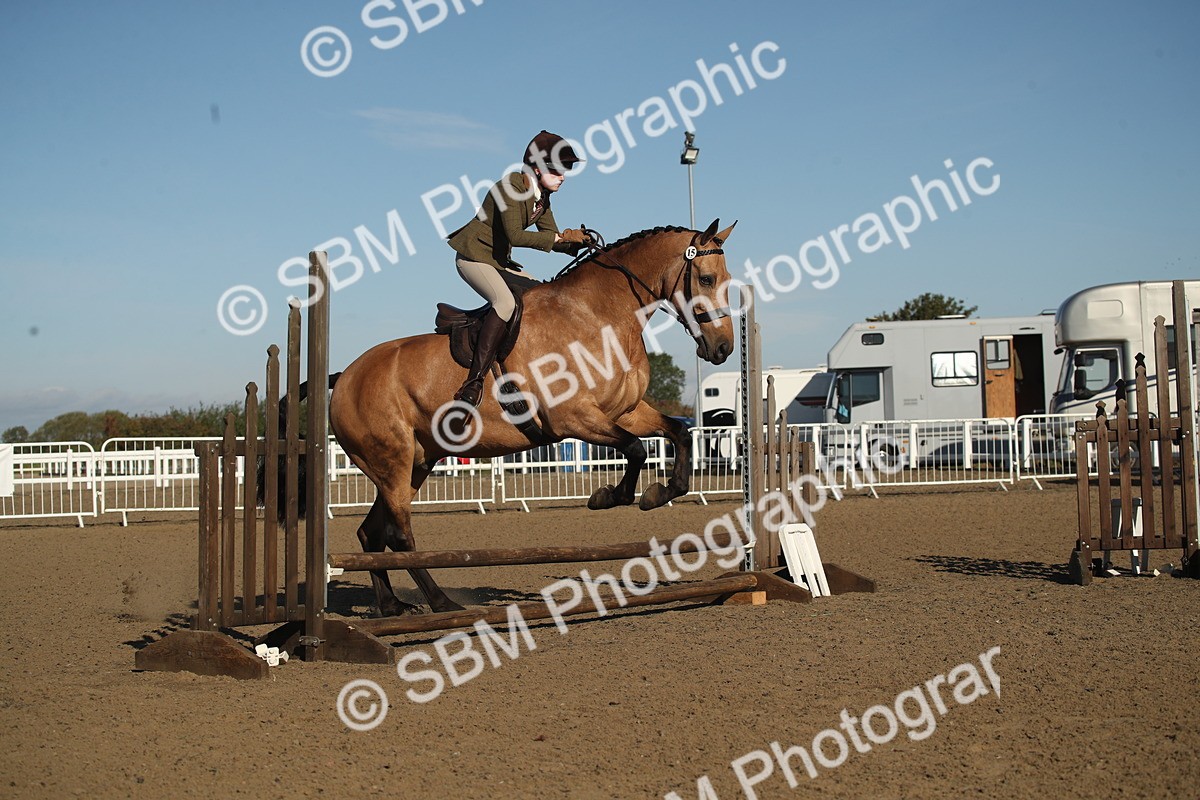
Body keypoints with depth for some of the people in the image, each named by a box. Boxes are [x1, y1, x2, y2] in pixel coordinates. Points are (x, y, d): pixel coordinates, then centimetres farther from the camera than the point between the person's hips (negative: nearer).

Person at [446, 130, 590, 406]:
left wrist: (575, 242, -14)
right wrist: (562, 236, -29)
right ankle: (474, 382, -34)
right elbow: (515, 236, -31)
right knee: (506, 302, -31)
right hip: (473, 256, -10)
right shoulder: (510, 187, -21)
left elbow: (551, 236, 8)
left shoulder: (542, 196, 6)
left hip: (500, 261, 10)